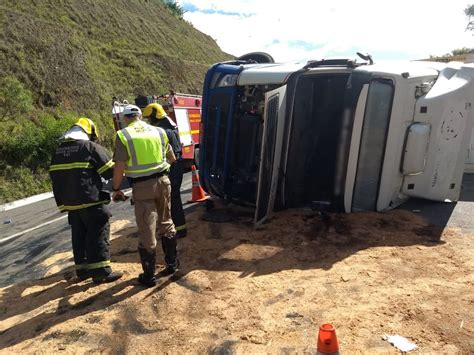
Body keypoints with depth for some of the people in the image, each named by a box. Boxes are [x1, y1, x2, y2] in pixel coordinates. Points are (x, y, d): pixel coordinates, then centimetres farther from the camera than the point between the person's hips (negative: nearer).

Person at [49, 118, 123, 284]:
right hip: (90, 200, -7)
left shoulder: (58, 151, 15)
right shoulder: (90, 146, -8)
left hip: (69, 202, 7)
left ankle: (82, 269, 24)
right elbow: (110, 171, -9)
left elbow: (55, 177, 18)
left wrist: (63, 200, 24)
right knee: (98, 234, -2)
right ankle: (101, 271, -2)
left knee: (79, 235, 15)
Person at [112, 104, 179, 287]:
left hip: (142, 186, -3)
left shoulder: (122, 135, -4)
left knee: (147, 231, 6)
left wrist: (115, 189, 5)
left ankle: (149, 275, 16)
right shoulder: (158, 131, 7)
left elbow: (119, 167, -9)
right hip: (163, 180, 4)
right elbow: (172, 159, 16)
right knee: (166, 223, 21)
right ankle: (172, 263, 31)